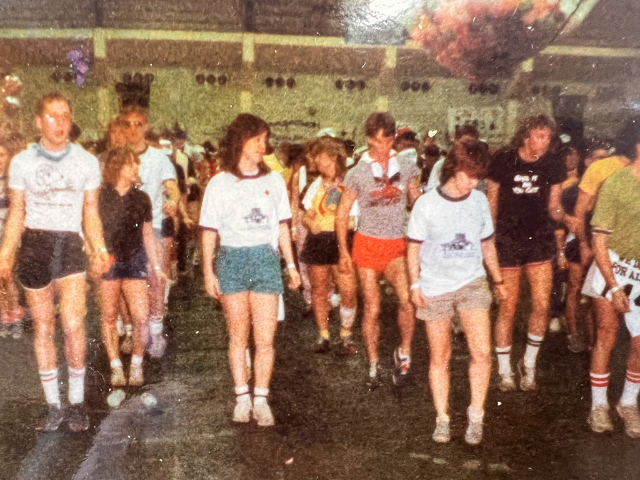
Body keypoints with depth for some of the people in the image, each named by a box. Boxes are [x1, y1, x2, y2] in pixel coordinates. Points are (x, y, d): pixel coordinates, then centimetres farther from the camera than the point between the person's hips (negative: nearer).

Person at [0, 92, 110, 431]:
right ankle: (53, 406, 17)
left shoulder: (86, 162, 5)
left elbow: (90, 213, 8)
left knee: (73, 325, -14)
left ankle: (76, 402, 4)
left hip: (69, 245, -1)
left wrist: (99, 249, -7)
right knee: (43, 328, 6)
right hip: (33, 246, 1)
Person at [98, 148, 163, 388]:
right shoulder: (100, 197, 1)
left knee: (141, 317, -6)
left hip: (134, 261, 2)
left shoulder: (141, 198, 8)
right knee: (109, 316, 3)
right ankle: (116, 366, 17)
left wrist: (157, 267, 12)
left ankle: (136, 364, 13)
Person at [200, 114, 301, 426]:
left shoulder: (274, 180, 10)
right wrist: (208, 272, -1)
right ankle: (242, 397, 17)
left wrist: (291, 264, 11)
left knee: (265, 338, -1)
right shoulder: (220, 182, 4)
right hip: (231, 260, -1)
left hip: (265, 259, 1)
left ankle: (261, 399, 10)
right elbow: (209, 231, 4)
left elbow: (282, 226, 14)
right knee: (238, 336, 7)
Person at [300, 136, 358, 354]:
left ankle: (346, 334, 9)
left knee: (348, 290, -10)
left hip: (341, 241, -4)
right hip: (318, 241, 4)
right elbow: (307, 215, 16)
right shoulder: (316, 186, 15)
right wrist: (310, 223, -6)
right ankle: (323, 335, 21)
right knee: (319, 289, 7)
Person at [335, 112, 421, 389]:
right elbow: (342, 213, 2)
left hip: (398, 244, 1)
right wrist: (343, 251, -2)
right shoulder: (357, 173, -1)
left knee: (407, 299, -20)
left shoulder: (406, 168, 4)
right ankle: (373, 367, 21)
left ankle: (404, 353, 2)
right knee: (372, 309, 5)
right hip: (368, 244, -1)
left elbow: (417, 203, 11)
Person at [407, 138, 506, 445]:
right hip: (435, 288, -2)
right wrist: (415, 285, -5)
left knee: (482, 353, -10)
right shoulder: (426, 204, -8)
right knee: (439, 358, 7)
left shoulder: (479, 201, 2)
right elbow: (414, 247, 0)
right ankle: (442, 418, 23)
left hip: (472, 283, 2)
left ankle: (476, 415, 10)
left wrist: (498, 280, 18)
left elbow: (487, 244, 13)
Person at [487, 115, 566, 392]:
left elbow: (553, 205, 4)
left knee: (541, 305, 0)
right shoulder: (504, 160, -8)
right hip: (508, 240, -2)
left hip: (540, 237, 3)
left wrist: (564, 216, -19)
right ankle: (505, 371, 21)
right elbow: (491, 202, 0)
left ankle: (529, 365, 23)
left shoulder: (553, 164, -2)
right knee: (508, 307, 4)